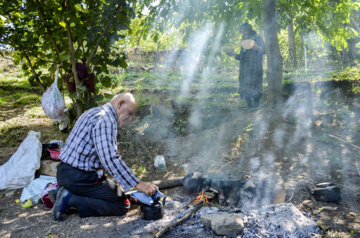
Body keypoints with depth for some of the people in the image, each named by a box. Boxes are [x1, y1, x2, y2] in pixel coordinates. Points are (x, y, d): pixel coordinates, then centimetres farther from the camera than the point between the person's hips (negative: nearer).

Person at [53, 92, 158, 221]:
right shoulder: (105, 119, -18)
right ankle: (71, 199, -9)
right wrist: (137, 184, -28)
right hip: (80, 178, -10)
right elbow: (110, 159, -29)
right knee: (122, 205, -5)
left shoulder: (95, 112, 15)